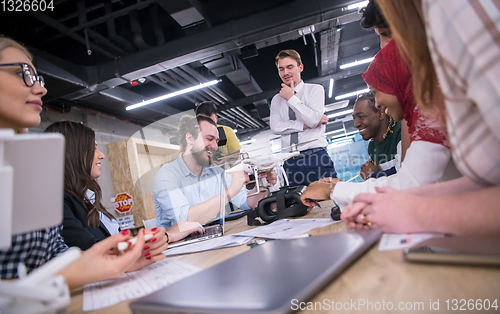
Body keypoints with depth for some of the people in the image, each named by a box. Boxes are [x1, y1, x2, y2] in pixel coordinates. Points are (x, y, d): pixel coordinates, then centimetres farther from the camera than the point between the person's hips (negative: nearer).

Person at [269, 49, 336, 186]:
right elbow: (275, 127, 0)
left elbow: (313, 120, -9)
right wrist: (305, 125, -8)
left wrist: (291, 98, -1)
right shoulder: (277, 100, 18)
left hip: (316, 159, -2)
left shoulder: (315, 89, 9)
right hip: (290, 163, 3)